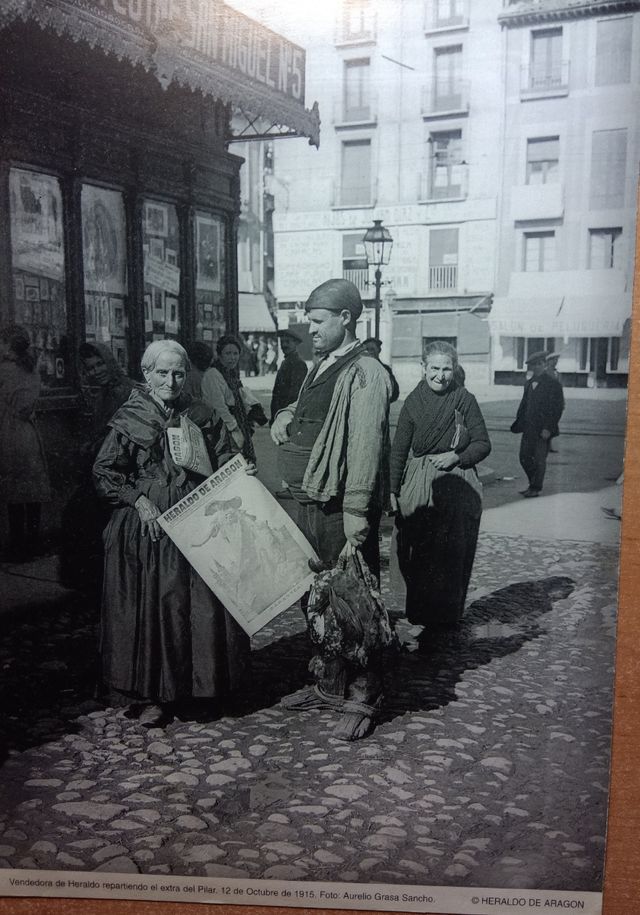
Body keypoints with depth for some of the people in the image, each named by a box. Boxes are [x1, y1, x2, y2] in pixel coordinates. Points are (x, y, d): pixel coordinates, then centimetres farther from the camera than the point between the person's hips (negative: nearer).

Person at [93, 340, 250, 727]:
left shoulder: (202, 416, 7)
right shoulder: (129, 419, 1)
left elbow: (227, 465, 12)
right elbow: (104, 473, 1)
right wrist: (138, 499, -11)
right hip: (146, 528, -1)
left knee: (202, 605, 2)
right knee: (151, 606, 1)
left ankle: (204, 688, 18)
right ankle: (154, 695, 13)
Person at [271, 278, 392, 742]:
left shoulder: (365, 374, -14)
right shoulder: (321, 368, 14)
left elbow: (364, 453, -19)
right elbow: (298, 409, 32)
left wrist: (355, 527, -22)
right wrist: (284, 419, 7)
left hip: (342, 510, -9)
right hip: (310, 503, 9)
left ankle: (364, 699, 16)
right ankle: (330, 686, 34)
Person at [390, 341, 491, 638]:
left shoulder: (465, 400, 1)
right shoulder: (414, 400, 2)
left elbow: (483, 444, 6)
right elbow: (399, 448, 5)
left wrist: (456, 457, -11)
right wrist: (393, 489, 1)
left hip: (458, 487, -1)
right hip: (418, 485, 1)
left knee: (451, 555, 4)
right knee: (416, 554, 2)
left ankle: (446, 617, 18)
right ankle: (421, 613, 17)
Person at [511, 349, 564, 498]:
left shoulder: (553, 384, -9)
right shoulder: (529, 383, 12)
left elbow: (557, 408, -12)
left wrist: (548, 428, -17)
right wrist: (519, 423, 10)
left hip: (542, 430, -7)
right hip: (528, 428, 7)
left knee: (539, 460, 0)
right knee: (524, 457, 10)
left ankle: (536, 489, 12)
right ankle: (533, 484, 26)